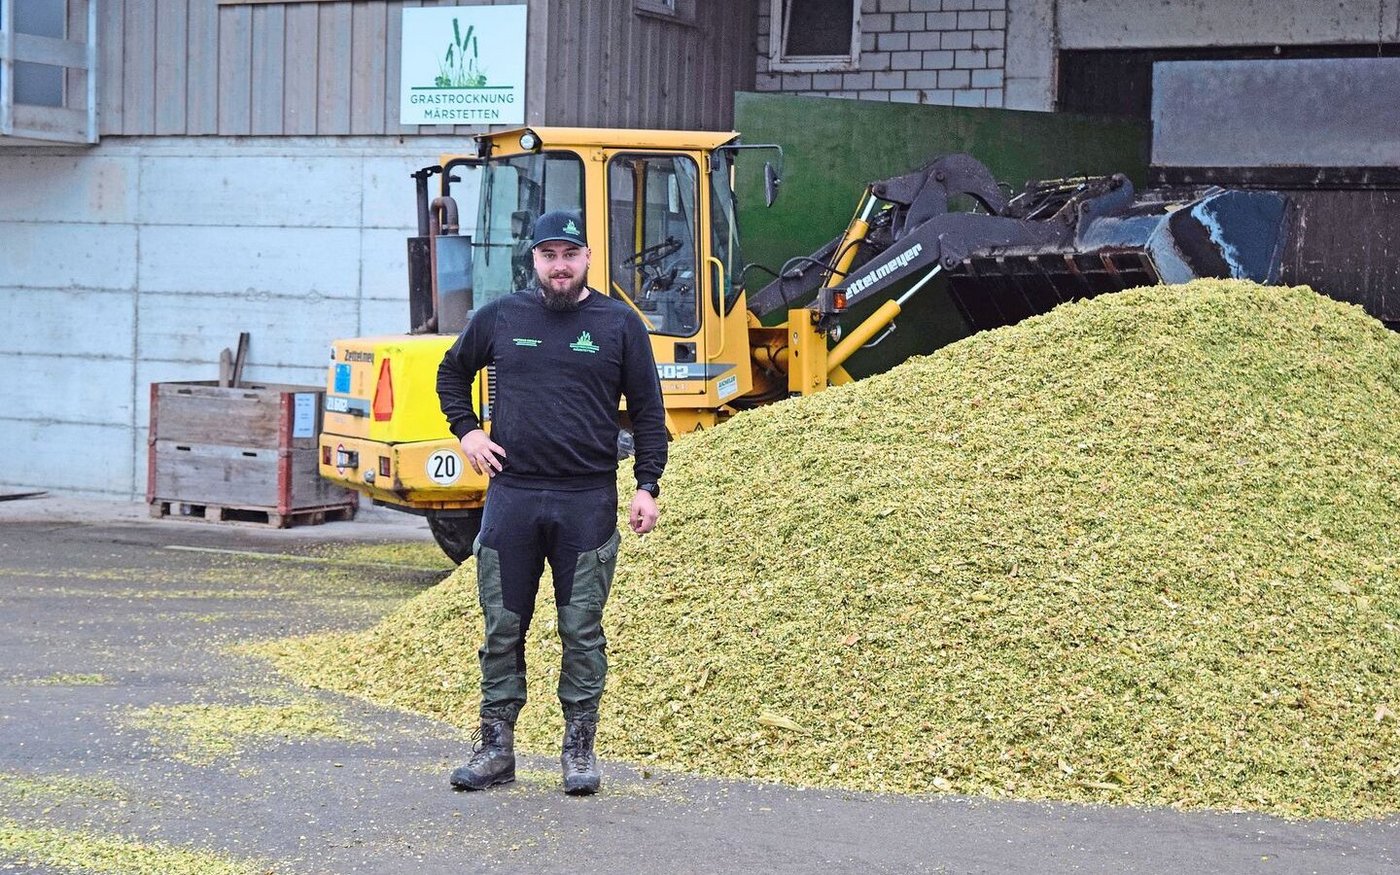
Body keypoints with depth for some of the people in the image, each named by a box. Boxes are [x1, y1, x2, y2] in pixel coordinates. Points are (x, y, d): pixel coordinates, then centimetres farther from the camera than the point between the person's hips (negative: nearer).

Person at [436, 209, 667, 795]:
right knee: (503, 627, 6)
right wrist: (465, 431, 9)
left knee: (582, 631, 3)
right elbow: (452, 372, 23)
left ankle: (579, 750, 11)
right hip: (511, 496, 2)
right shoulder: (500, 318, 7)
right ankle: (495, 748, 15)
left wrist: (647, 486, -1)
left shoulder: (619, 324, 3)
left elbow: (647, 411, 6)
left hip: (588, 502, -1)